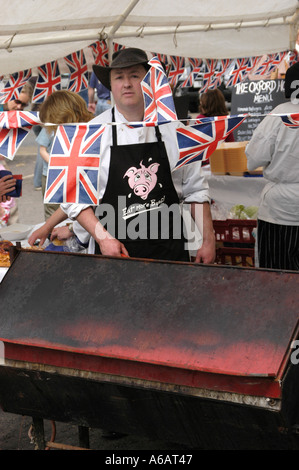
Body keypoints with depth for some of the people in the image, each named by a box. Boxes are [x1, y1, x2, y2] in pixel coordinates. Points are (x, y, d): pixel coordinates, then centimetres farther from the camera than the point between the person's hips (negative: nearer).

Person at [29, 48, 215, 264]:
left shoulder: (172, 129, 3)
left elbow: (196, 189, 8)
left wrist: (209, 240, 3)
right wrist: (103, 238, -14)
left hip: (170, 251, 2)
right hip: (114, 254, -1)